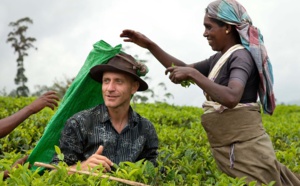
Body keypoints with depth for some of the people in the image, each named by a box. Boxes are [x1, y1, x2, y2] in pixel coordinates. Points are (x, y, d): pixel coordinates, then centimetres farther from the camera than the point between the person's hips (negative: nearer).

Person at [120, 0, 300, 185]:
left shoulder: (241, 56, -13)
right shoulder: (219, 59, 14)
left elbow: (231, 98, -30)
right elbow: (183, 68, 19)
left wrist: (192, 74, -25)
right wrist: (150, 45, 11)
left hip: (244, 147, -9)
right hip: (229, 148, 9)